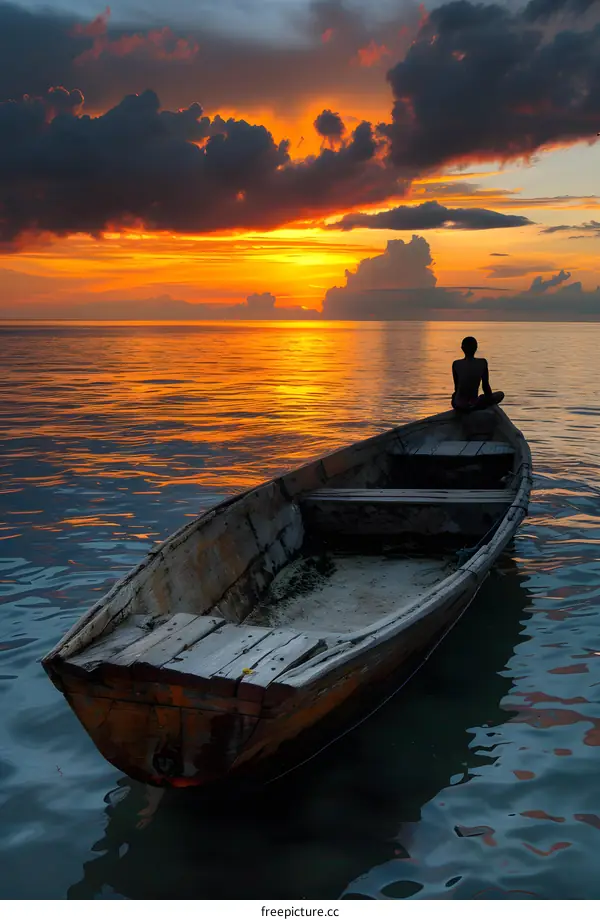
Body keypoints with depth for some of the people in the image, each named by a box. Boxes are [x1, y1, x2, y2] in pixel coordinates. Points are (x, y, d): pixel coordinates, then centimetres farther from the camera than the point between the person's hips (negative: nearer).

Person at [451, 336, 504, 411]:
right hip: (473, 405, -3)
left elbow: (456, 387, 7)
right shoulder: (482, 363, -5)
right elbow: (485, 386, 3)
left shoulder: (456, 364, -3)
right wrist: (490, 399, 21)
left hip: (458, 404, 3)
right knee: (500, 394, 19)